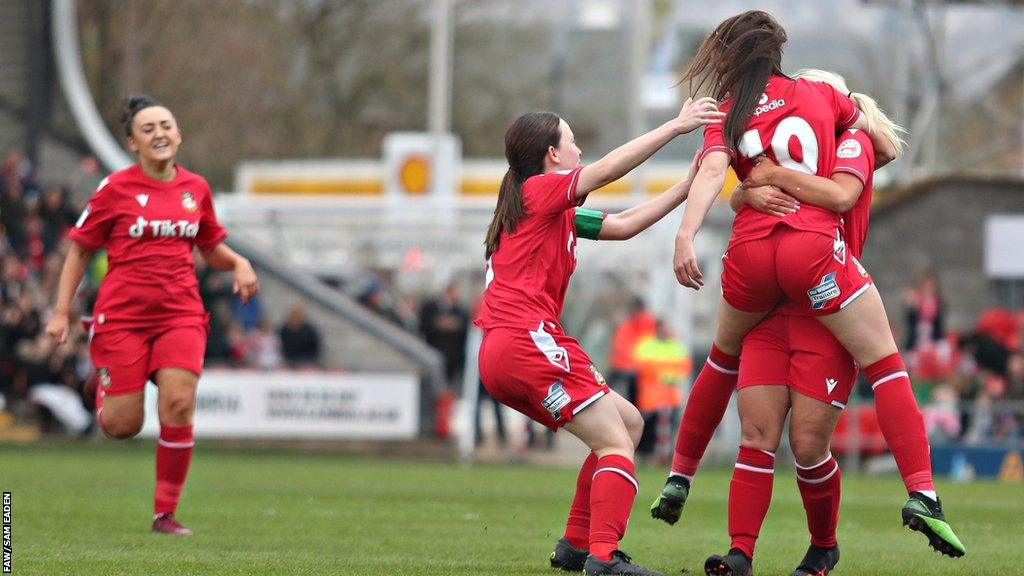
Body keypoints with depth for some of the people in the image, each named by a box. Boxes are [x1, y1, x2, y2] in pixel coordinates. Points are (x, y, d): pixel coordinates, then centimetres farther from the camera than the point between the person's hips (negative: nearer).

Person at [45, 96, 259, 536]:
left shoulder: (196, 189, 8)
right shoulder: (116, 189, -3)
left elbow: (212, 248, 23)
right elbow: (79, 250, 4)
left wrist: (237, 263, 1)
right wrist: (62, 312, -2)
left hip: (180, 313, 2)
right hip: (122, 314, -2)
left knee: (179, 405, -18)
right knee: (121, 426, -6)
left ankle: (165, 513, -5)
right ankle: (100, 380, 33)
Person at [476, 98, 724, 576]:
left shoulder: (557, 213, 25)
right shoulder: (539, 190, -2)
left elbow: (623, 225, 24)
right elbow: (608, 169, -15)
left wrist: (688, 186, 21)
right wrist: (675, 127, -12)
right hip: (528, 340, -10)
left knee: (629, 423, 17)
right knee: (616, 443, -12)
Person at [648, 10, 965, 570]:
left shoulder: (726, 118, 10)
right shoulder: (822, 94, 13)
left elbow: (712, 171, -11)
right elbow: (885, 150, 25)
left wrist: (685, 234, -23)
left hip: (750, 254, 2)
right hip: (814, 247, -2)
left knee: (723, 361, 27)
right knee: (885, 363, 0)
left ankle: (679, 478, 32)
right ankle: (922, 495, -15)